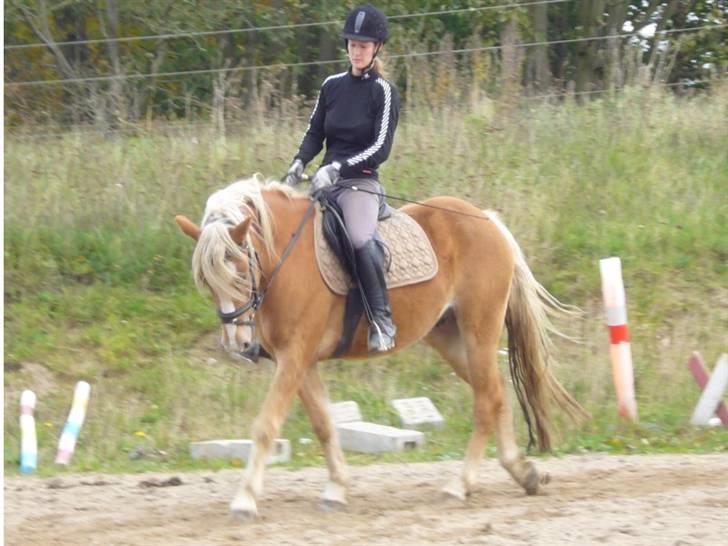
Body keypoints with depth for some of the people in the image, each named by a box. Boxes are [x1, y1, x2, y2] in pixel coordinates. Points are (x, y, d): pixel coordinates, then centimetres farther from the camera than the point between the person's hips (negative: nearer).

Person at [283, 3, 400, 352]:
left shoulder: (383, 92, -4)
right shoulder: (332, 86, 11)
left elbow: (380, 148, -11)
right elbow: (315, 133, 13)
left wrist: (337, 168, -21)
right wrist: (299, 164, -7)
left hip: (360, 182, -6)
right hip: (326, 181, 6)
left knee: (361, 239, -36)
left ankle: (382, 320, -26)